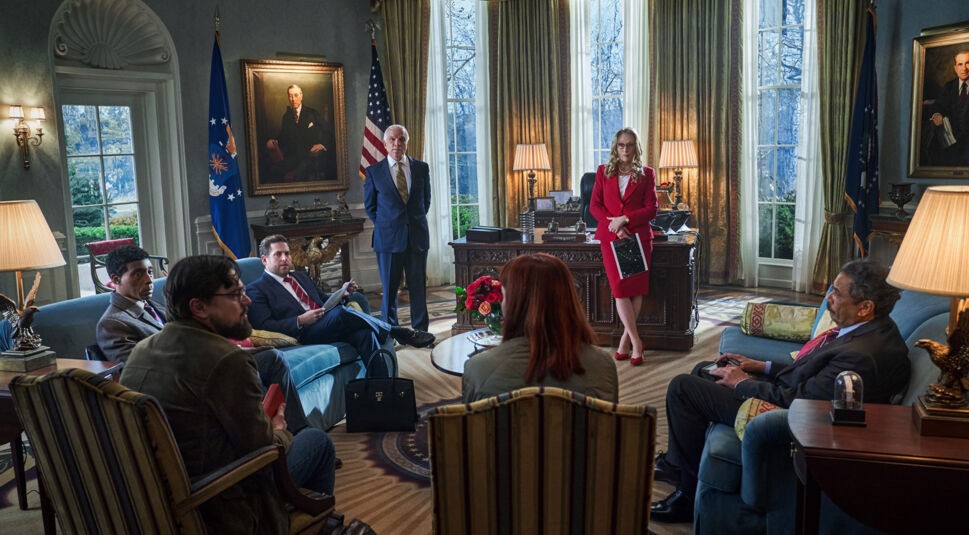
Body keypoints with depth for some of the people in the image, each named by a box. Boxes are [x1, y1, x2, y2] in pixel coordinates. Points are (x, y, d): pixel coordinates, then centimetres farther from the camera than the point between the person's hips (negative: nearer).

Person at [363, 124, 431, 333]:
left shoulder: (421, 168, 5)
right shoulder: (374, 171, 0)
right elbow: (370, 205, 9)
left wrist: (416, 221, 11)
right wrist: (385, 225, 5)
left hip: (417, 236, 2)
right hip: (388, 238, -1)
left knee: (418, 287, 6)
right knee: (389, 289, 4)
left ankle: (420, 331, 15)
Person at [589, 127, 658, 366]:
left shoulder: (646, 174, 5)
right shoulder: (603, 172, 9)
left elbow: (651, 209, -1)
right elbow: (595, 206, 3)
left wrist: (625, 219, -14)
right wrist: (614, 227, -11)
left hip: (639, 236, 0)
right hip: (611, 237, 1)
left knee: (636, 288, -2)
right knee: (620, 288, -9)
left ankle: (626, 338, 12)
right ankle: (636, 342, -4)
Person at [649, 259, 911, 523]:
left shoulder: (860, 356, -33)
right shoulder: (879, 327, -2)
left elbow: (793, 401, -28)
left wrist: (742, 383, -13)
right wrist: (763, 367, 5)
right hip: (791, 391, 11)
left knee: (682, 387, -11)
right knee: (703, 370, 20)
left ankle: (691, 495, 5)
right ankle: (676, 463, 31)